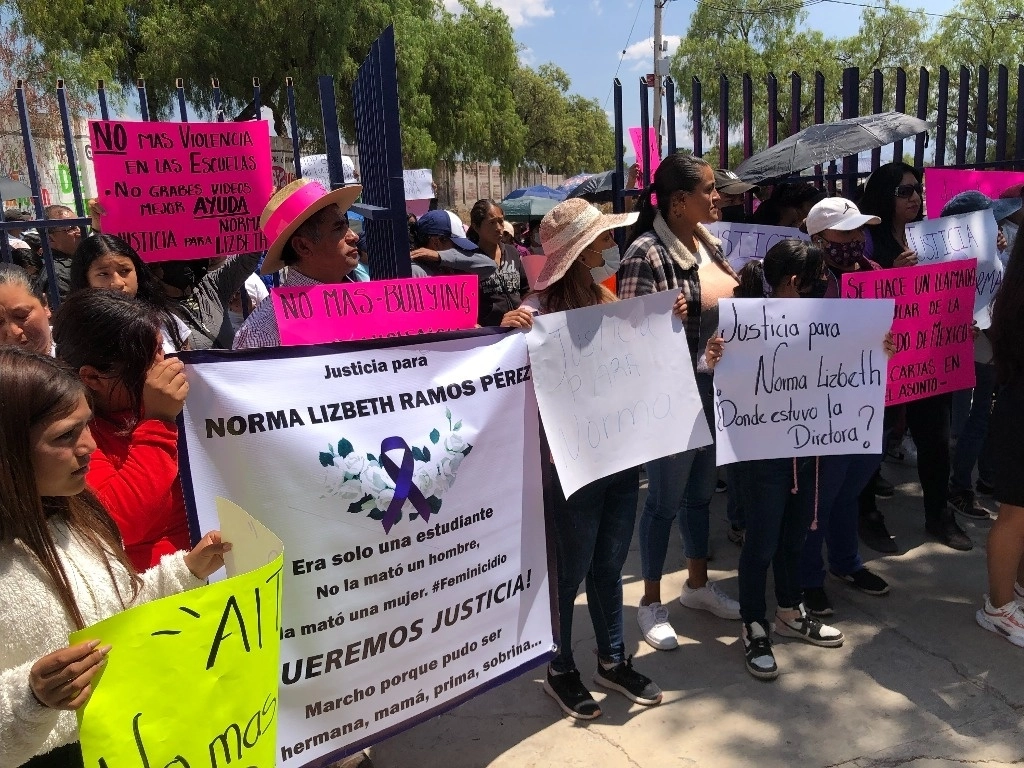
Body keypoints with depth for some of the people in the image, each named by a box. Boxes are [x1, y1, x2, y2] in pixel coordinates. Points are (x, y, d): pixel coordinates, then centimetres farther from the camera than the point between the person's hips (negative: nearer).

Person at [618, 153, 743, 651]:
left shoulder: (709, 241, 7)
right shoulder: (646, 253, -18)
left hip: (717, 388, 8)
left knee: (701, 490, 21)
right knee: (665, 499, 6)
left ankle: (698, 583, 40)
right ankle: (651, 602, 24)